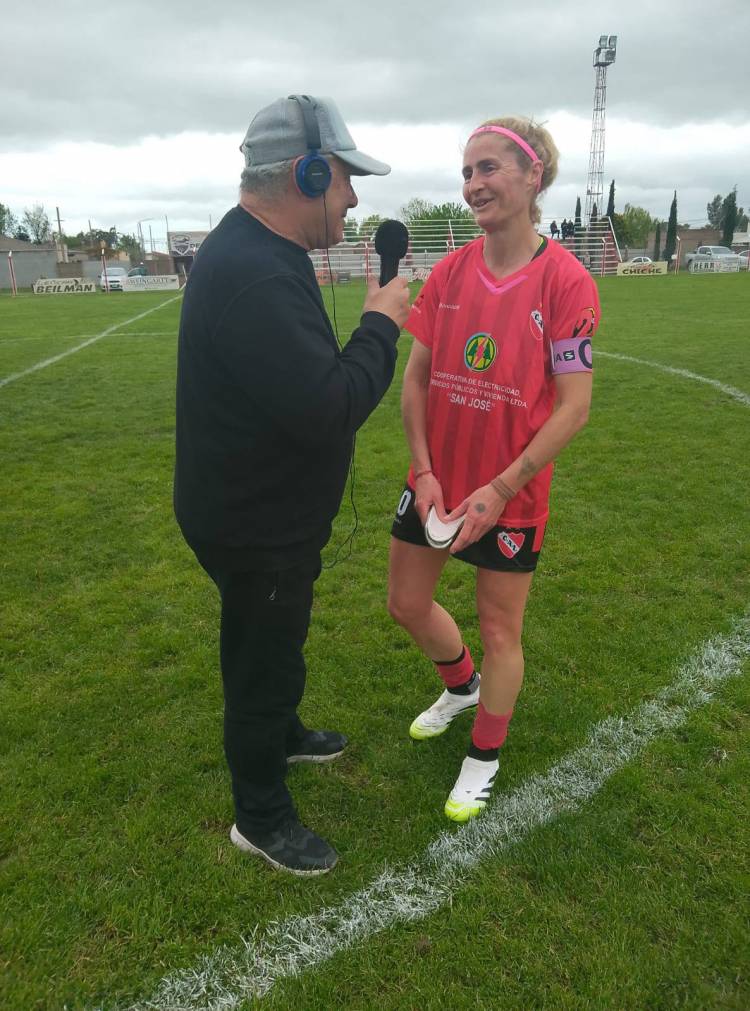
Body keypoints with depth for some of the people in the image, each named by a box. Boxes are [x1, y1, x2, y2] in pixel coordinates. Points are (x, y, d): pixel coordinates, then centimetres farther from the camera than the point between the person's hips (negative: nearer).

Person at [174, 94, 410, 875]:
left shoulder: (254, 254, 7)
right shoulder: (253, 275, -30)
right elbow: (329, 409, -34)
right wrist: (382, 324, -22)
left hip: (264, 510, 10)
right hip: (255, 527, -10)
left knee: (274, 645, 29)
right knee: (264, 662, 9)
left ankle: (281, 736, 55)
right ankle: (260, 819, 32)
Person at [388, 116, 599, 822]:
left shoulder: (565, 280, -14)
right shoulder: (449, 273, 0)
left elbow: (574, 407, -15)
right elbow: (416, 378, 2)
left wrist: (499, 489, -18)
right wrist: (424, 471, -8)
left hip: (510, 495, -5)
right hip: (435, 482, 5)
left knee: (499, 629, 10)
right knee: (407, 605, 16)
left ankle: (483, 757, 36)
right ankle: (461, 685, 49)